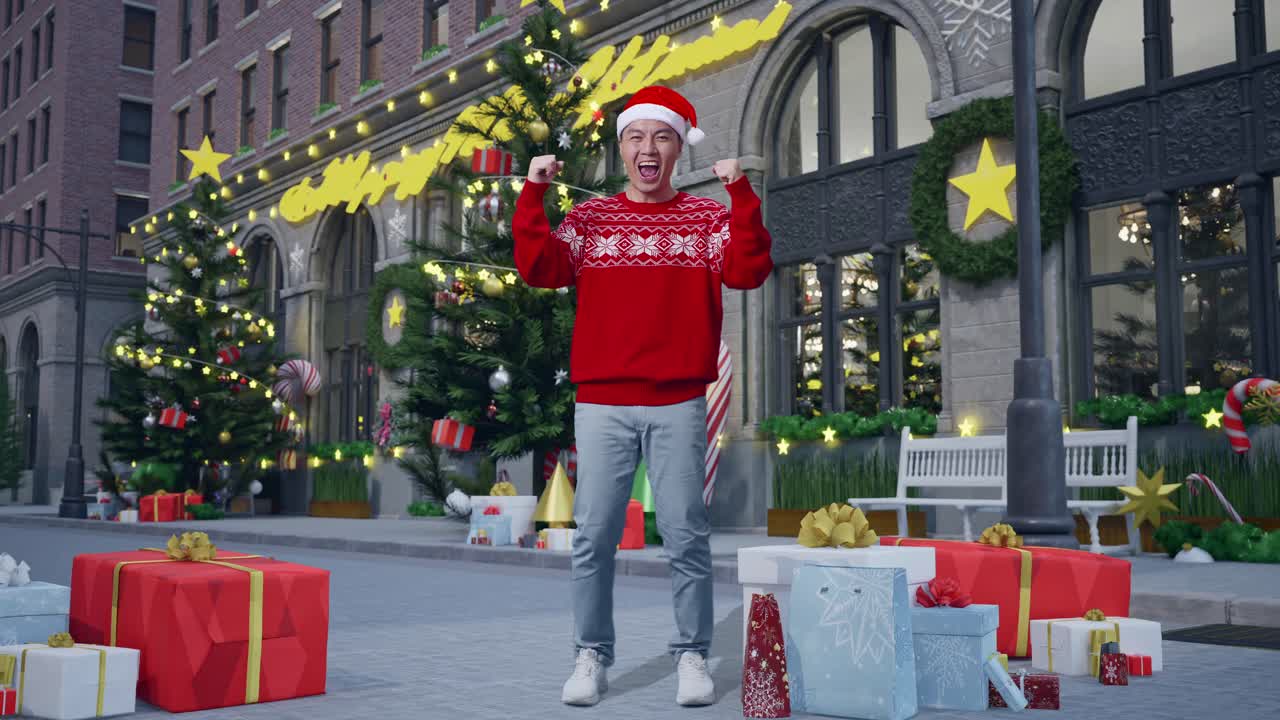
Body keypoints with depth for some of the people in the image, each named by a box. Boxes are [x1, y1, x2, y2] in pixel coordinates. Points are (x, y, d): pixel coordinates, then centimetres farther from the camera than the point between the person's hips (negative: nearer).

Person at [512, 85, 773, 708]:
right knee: (594, 536, 1)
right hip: (601, 405, 1)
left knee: (686, 535, 0)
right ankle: (592, 656, 12)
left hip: (679, 405, -1)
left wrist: (741, 195, -16)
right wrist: (532, 194, -11)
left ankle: (692, 657, 12)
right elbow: (538, 269, -3)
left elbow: (748, 272, -8)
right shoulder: (589, 219, 10)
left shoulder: (708, 218, 8)